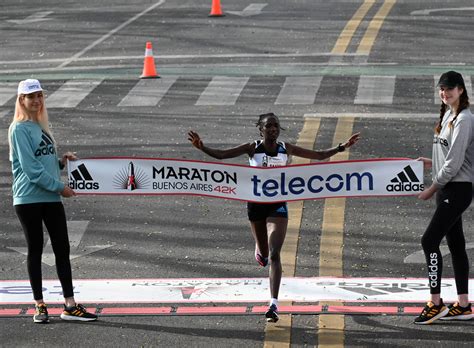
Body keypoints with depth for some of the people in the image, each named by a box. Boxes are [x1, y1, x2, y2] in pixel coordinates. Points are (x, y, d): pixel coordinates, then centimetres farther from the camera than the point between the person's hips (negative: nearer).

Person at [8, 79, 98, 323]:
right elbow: (30, 167, -15)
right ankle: (39, 305, 9)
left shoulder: (42, 126, 16)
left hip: (51, 198, 7)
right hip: (28, 199, -7)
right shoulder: (19, 129, -8)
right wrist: (59, 186, -14)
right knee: (35, 250, 1)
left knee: (62, 249, 3)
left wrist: (61, 161, 3)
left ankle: (70, 306, 4)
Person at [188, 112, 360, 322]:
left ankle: (274, 305, -18)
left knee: (274, 255, -14)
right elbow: (221, 155, -13)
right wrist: (202, 148, -30)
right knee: (264, 254, 16)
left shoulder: (286, 149, -1)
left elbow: (319, 155, 7)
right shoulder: (253, 148, -5)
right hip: (256, 203, 1)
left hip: (278, 204, -1)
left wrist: (342, 147, -2)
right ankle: (260, 249, 58)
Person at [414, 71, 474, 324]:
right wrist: (432, 163, 9)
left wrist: (432, 188, -12)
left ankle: (435, 303, -7)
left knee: (430, 241, -12)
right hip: (446, 189, 9)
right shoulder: (447, 116, 13)